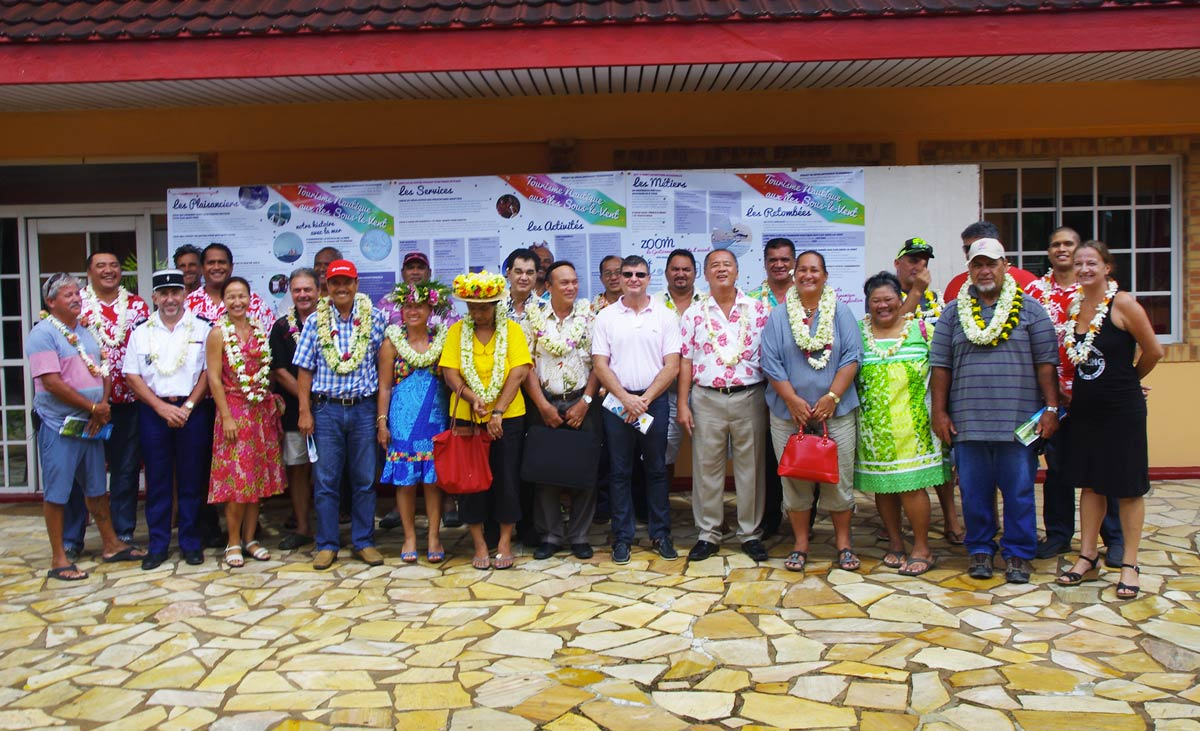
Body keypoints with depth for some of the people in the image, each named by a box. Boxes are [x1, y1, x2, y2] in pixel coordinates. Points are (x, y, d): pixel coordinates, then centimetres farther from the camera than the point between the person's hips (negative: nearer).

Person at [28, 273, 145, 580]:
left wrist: (103, 406, -5)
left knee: (97, 487, 16)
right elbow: (52, 382, -20)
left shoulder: (85, 331, 13)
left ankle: (111, 544, 28)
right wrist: (93, 407, -15)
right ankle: (59, 559, 10)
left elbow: (103, 371, 13)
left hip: (90, 424, 7)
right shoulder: (43, 334, -12)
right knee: (56, 492, 2)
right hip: (59, 425, -7)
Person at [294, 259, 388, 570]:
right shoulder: (315, 321, 4)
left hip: (364, 407, 0)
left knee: (365, 480, 6)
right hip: (326, 408, 0)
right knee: (326, 480, 4)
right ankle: (327, 544, 14)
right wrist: (304, 411, -3)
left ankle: (364, 541, 17)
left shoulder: (375, 319, 3)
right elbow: (304, 369, 3)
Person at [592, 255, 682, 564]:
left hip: (654, 399, 0)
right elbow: (600, 365, -1)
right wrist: (625, 398, -12)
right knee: (620, 471, 5)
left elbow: (672, 366, -2)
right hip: (616, 400, 0)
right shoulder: (605, 317, 4)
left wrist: (645, 399, -10)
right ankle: (622, 537, 14)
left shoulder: (665, 316, 3)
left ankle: (661, 534, 17)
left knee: (656, 469, 7)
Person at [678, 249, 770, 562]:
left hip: (750, 397, 0)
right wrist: (682, 404, -2)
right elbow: (685, 361, 4)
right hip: (706, 399, 0)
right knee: (706, 466, 4)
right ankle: (708, 534, 16)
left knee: (751, 466, 5)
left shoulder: (758, 309, 5)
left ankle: (750, 533, 17)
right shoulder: (694, 313, 7)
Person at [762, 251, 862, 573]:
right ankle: (800, 544, 15)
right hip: (789, 412, 0)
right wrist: (793, 400, -11)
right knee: (795, 479, 4)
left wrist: (831, 397, -12)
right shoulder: (778, 316, 6)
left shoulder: (840, 312, 6)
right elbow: (771, 363, -1)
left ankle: (843, 543, 16)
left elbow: (852, 358, -1)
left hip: (835, 411, 0)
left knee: (839, 478, 2)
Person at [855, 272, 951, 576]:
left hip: (912, 423, -2)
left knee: (911, 484, -5)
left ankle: (922, 548, 8)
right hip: (873, 425, 2)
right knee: (881, 484, 7)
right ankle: (895, 542, 22)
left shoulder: (921, 329, 5)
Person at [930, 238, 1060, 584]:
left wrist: (1051, 408, -3)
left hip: (1019, 421, -1)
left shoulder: (1030, 309, 7)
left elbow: (1046, 361, 4)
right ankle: (980, 550, 20)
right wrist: (939, 412, 2)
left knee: (1019, 490, 3)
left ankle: (1017, 553, 16)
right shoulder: (953, 312, 10)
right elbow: (940, 365, 8)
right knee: (974, 490, 6)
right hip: (968, 421, 1)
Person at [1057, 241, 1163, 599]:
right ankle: (1087, 555, 24)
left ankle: (1130, 564, 13)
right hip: (1084, 407, 6)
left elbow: (1154, 351, -6)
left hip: (1123, 408, -5)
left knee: (1128, 486, 4)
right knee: (1090, 482, 13)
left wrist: (1127, 379, 6)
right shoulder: (1073, 305, 5)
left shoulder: (1122, 304, -12)